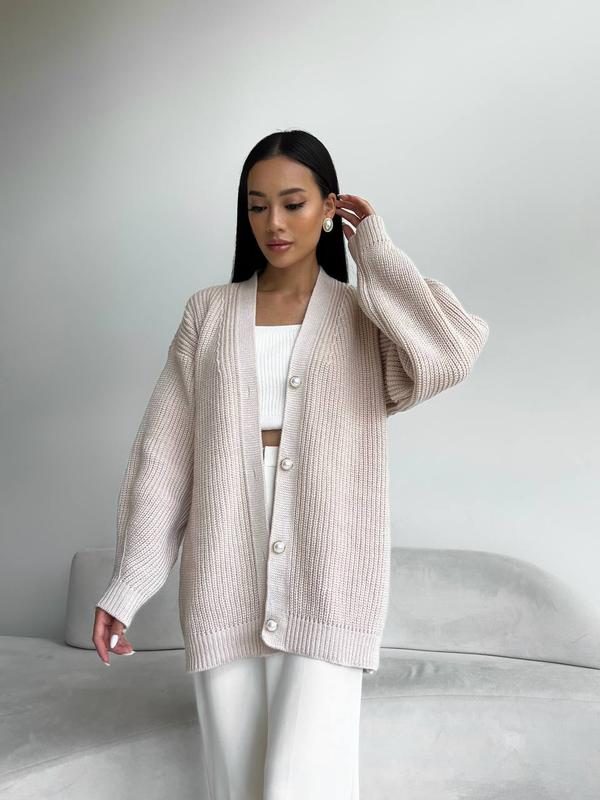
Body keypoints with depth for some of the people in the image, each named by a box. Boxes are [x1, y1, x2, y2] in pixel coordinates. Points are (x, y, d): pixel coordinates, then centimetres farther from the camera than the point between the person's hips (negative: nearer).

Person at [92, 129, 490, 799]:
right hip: (223, 582, 2)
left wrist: (375, 252, -4)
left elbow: (452, 353, -16)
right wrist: (127, 584, 1)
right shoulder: (209, 314, 10)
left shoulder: (369, 316, 6)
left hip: (326, 581, -2)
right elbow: (164, 452, 6)